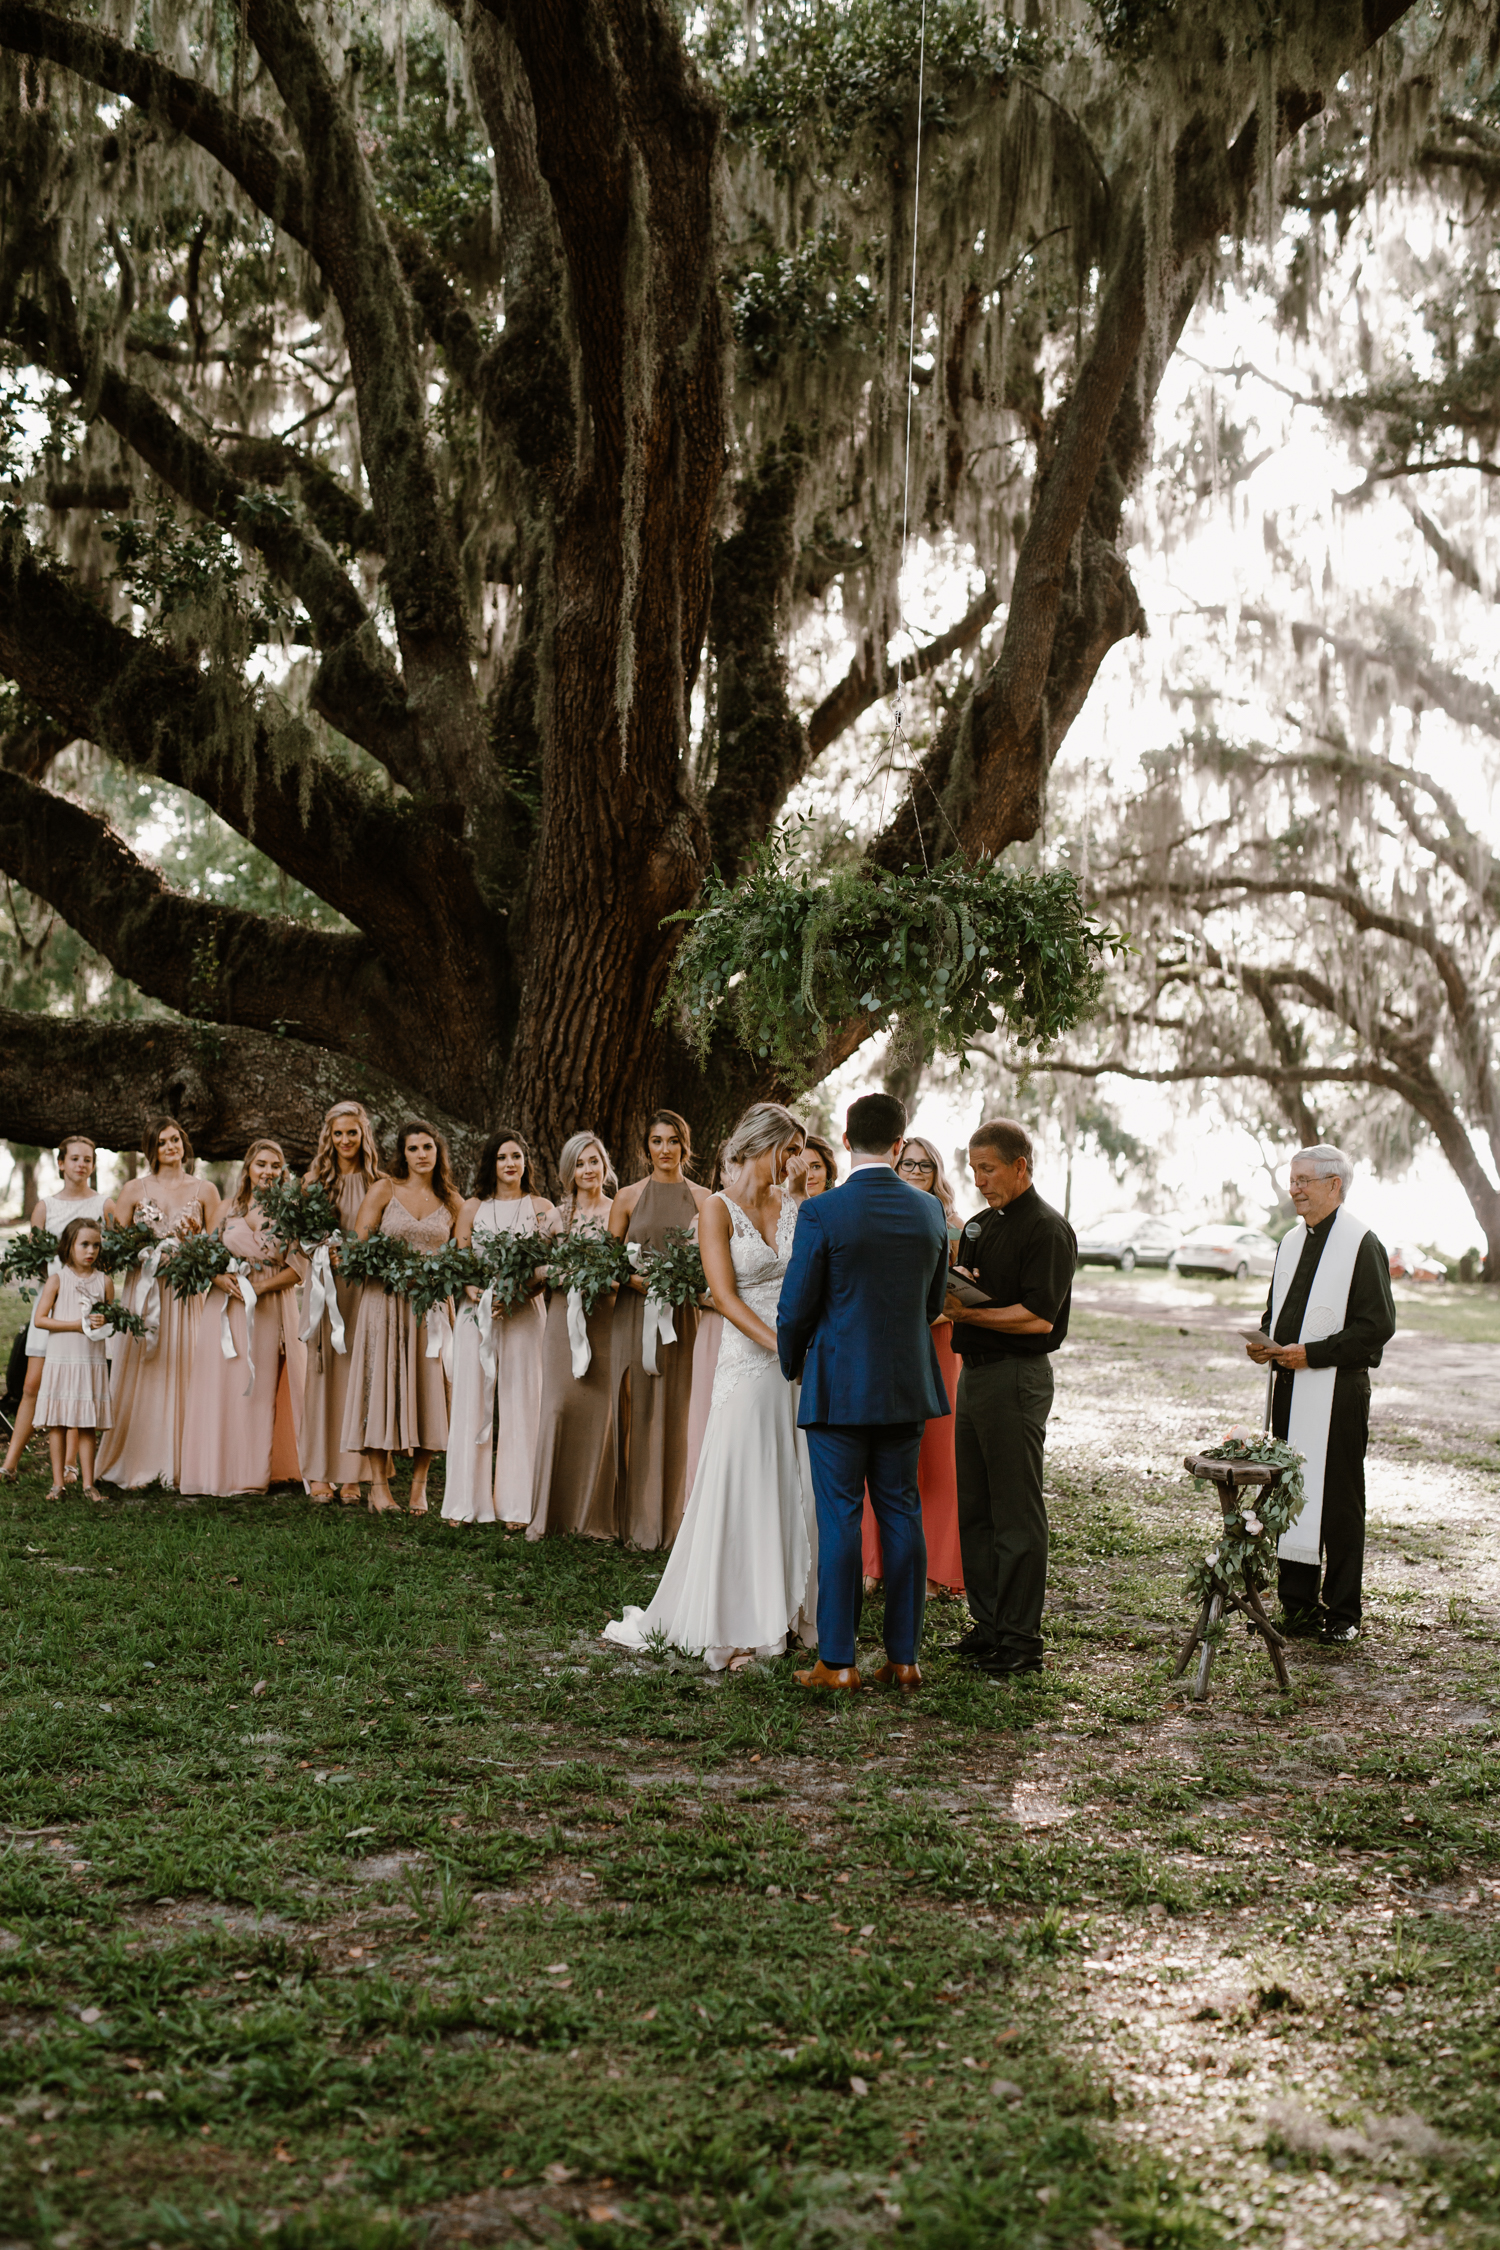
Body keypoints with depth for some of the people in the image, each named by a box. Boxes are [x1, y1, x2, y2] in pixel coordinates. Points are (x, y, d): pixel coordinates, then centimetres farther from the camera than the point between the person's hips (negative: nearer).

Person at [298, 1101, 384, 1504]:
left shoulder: (379, 1183, 6)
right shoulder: (314, 1180, 9)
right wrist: (325, 1252, -9)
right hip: (323, 1284, 1)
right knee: (321, 1372, -1)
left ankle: (351, 1475, 2)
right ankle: (320, 1474, 3)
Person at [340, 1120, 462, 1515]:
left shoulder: (452, 1203, 8)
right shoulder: (385, 1190, 2)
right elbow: (357, 1245, -2)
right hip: (385, 1300, -2)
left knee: (428, 1389, -1)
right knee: (381, 1384, -4)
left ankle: (419, 1486, 6)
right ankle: (379, 1485, 0)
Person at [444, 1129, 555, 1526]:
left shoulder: (542, 1208, 7)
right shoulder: (473, 1207, 11)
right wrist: (472, 1290, -12)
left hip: (524, 1312, -1)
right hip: (476, 1311, 1)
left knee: (519, 1402, -2)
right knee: (471, 1401, 0)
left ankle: (515, 1504, 3)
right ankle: (466, 1502, 6)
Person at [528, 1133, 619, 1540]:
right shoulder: (558, 1215, 11)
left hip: (604, 1319, -1)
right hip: (564, 1316, 1)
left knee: (599, 1410, -1)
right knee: (557, 1406, -5)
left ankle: (594, 1516, 8)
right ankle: (549, 1512, 3)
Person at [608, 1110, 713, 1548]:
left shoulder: (704, 1200, 8)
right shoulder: (628, 1197, 6)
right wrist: (636, 1279, -13)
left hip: (684, 1317, 1)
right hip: (636, 1314, -1)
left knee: (679, 1414, 1)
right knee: (638, 1414, -2)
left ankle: (676, 1520, 9)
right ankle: (638, 1522, 4)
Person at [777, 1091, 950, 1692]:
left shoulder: (821, 1212, -14)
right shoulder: (929, 1211, 2)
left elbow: (795, 1309, -9)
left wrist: (793, 1367, 10)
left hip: (839, 1388, -4)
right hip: (906, 1386, 4)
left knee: (839, 1519, 1)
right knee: (900, 1514, 10)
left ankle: (838, 1662, 4)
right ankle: (904, 1656, 14)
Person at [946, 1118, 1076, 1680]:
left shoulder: (1047, 1229, -10)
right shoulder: (979, 1226, 17)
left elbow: (1038, 1317, -18)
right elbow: (959, 1294, 20)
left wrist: (968, 1312, -18)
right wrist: (952, 1288, -2)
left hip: (1016, 1376, -9)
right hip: (973, 1373, 9)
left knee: (1016, 1516, -4)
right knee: (973, 1510, 12)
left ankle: (1020, 1640, 2)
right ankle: (987, 1626, 22)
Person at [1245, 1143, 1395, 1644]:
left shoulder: (1362, 1244, -8)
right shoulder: (1292, 1242, 16)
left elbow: (1378, 1325, -13)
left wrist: (1312, 1353, -17)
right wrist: (1266, 1344, 5)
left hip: (1337, 1391, -7)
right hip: (1290, 1385, 7)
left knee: (1338, 1502, -2)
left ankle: (1342, 1612, 7)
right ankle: (1298, 1604, 18)